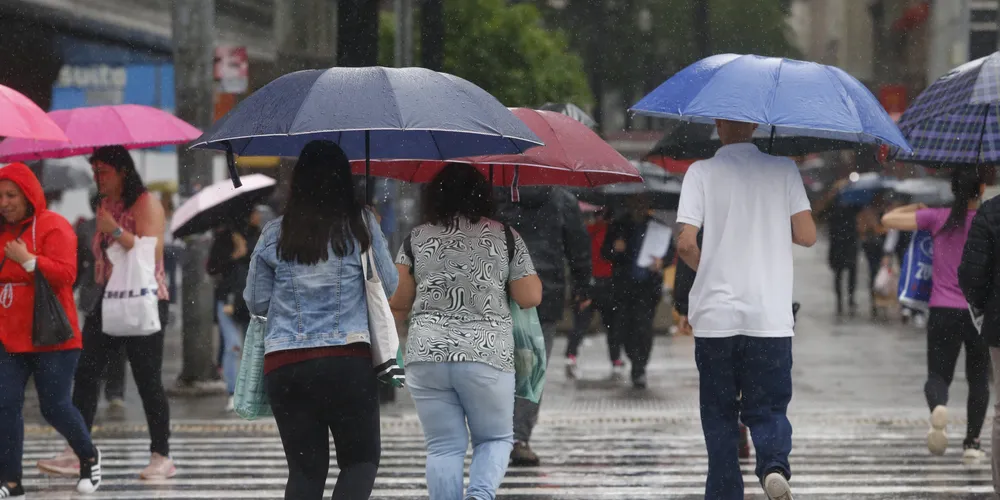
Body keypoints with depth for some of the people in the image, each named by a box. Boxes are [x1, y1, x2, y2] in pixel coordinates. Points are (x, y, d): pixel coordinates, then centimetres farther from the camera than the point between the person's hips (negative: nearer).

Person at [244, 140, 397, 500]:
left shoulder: (274, 235, 4)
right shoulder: (362, 225, 0)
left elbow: (256, 302, 11)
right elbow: (389, 287, 9)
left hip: (284, 365, 2)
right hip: (349, 361, -2)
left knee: (305, 469, 8)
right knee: (362, 460, 9)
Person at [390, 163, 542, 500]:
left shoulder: (417, 238, 5)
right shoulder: (505, 236, 2)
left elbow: (399, 302, 4)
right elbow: (530, 298, 3)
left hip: (426, 356, 1)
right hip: (487, 356, -1)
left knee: (443, 447, 7)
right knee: (496, 438, 13)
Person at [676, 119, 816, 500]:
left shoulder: (701, 172, -1)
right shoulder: (784, 169, 3)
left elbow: (686, 243, -9)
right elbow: (807, 236, 0)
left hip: (715, 315, -1)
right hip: (770, 316, 1)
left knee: (719, 413, 11)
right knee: (768, 407, 6)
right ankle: (774, 464, -22)